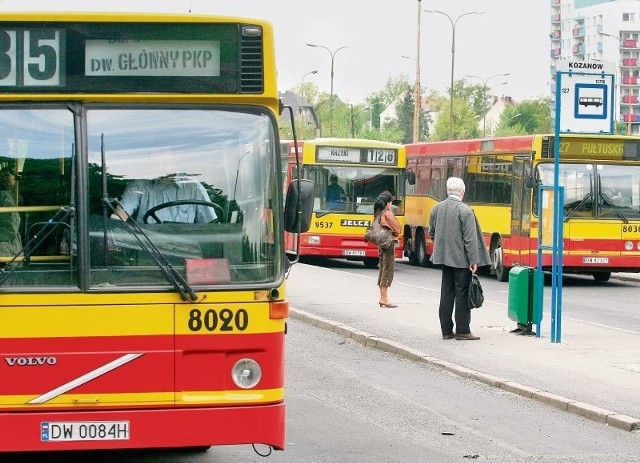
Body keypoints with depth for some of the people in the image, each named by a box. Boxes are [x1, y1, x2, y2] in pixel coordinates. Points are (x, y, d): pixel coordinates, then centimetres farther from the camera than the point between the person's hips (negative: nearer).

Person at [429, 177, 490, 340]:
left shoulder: (436, 208, 5)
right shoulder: (465, 210, -15)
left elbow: (432, 233, 15)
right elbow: (470, 239, -16)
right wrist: (474, 261, -13)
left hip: (443, 257, 6)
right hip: (461, 258, -6)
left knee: (446, 293, 10)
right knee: (462, 294, 0)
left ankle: (446, 330, 13)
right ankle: (462, 330, 2)